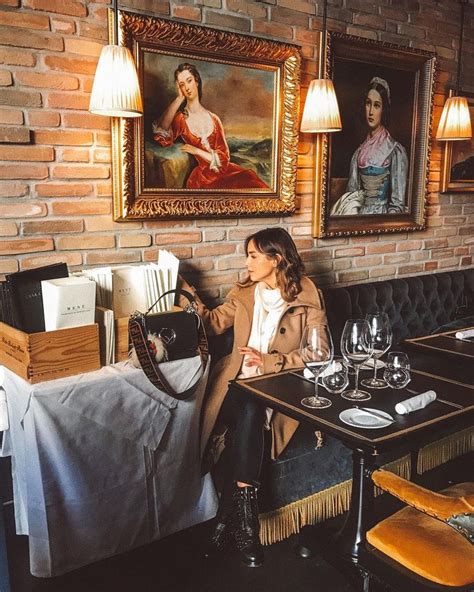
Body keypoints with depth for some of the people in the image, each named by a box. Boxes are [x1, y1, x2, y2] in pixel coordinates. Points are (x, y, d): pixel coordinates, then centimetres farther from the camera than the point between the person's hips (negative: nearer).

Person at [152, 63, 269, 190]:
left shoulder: (214, 119, 13)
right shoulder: (180, 119, 7)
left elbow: (224, 158, 9)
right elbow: (161, 136, -17)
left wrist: (196, 151, -6)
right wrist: (179, 98, -7)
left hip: (221, 170, 3)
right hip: (202, 176, -3)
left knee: (249, 181, -26)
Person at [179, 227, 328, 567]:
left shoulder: (307, 298, -1)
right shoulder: (244, 293, 13)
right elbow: (214, 323, 23)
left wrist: (269, 361, -14)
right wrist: (189, 294, 10)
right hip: (239, 379, 3)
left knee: (251, 411, -35)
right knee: (244, 417, -31)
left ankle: (228, 517, -27)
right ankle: (243, 519, -25)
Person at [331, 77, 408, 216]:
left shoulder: (396, 151, -4)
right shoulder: (359, 153, 12)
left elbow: (397, 205, -7)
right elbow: (351, 192, 12)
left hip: (381, 219, -3)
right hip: (359, 214, 4)